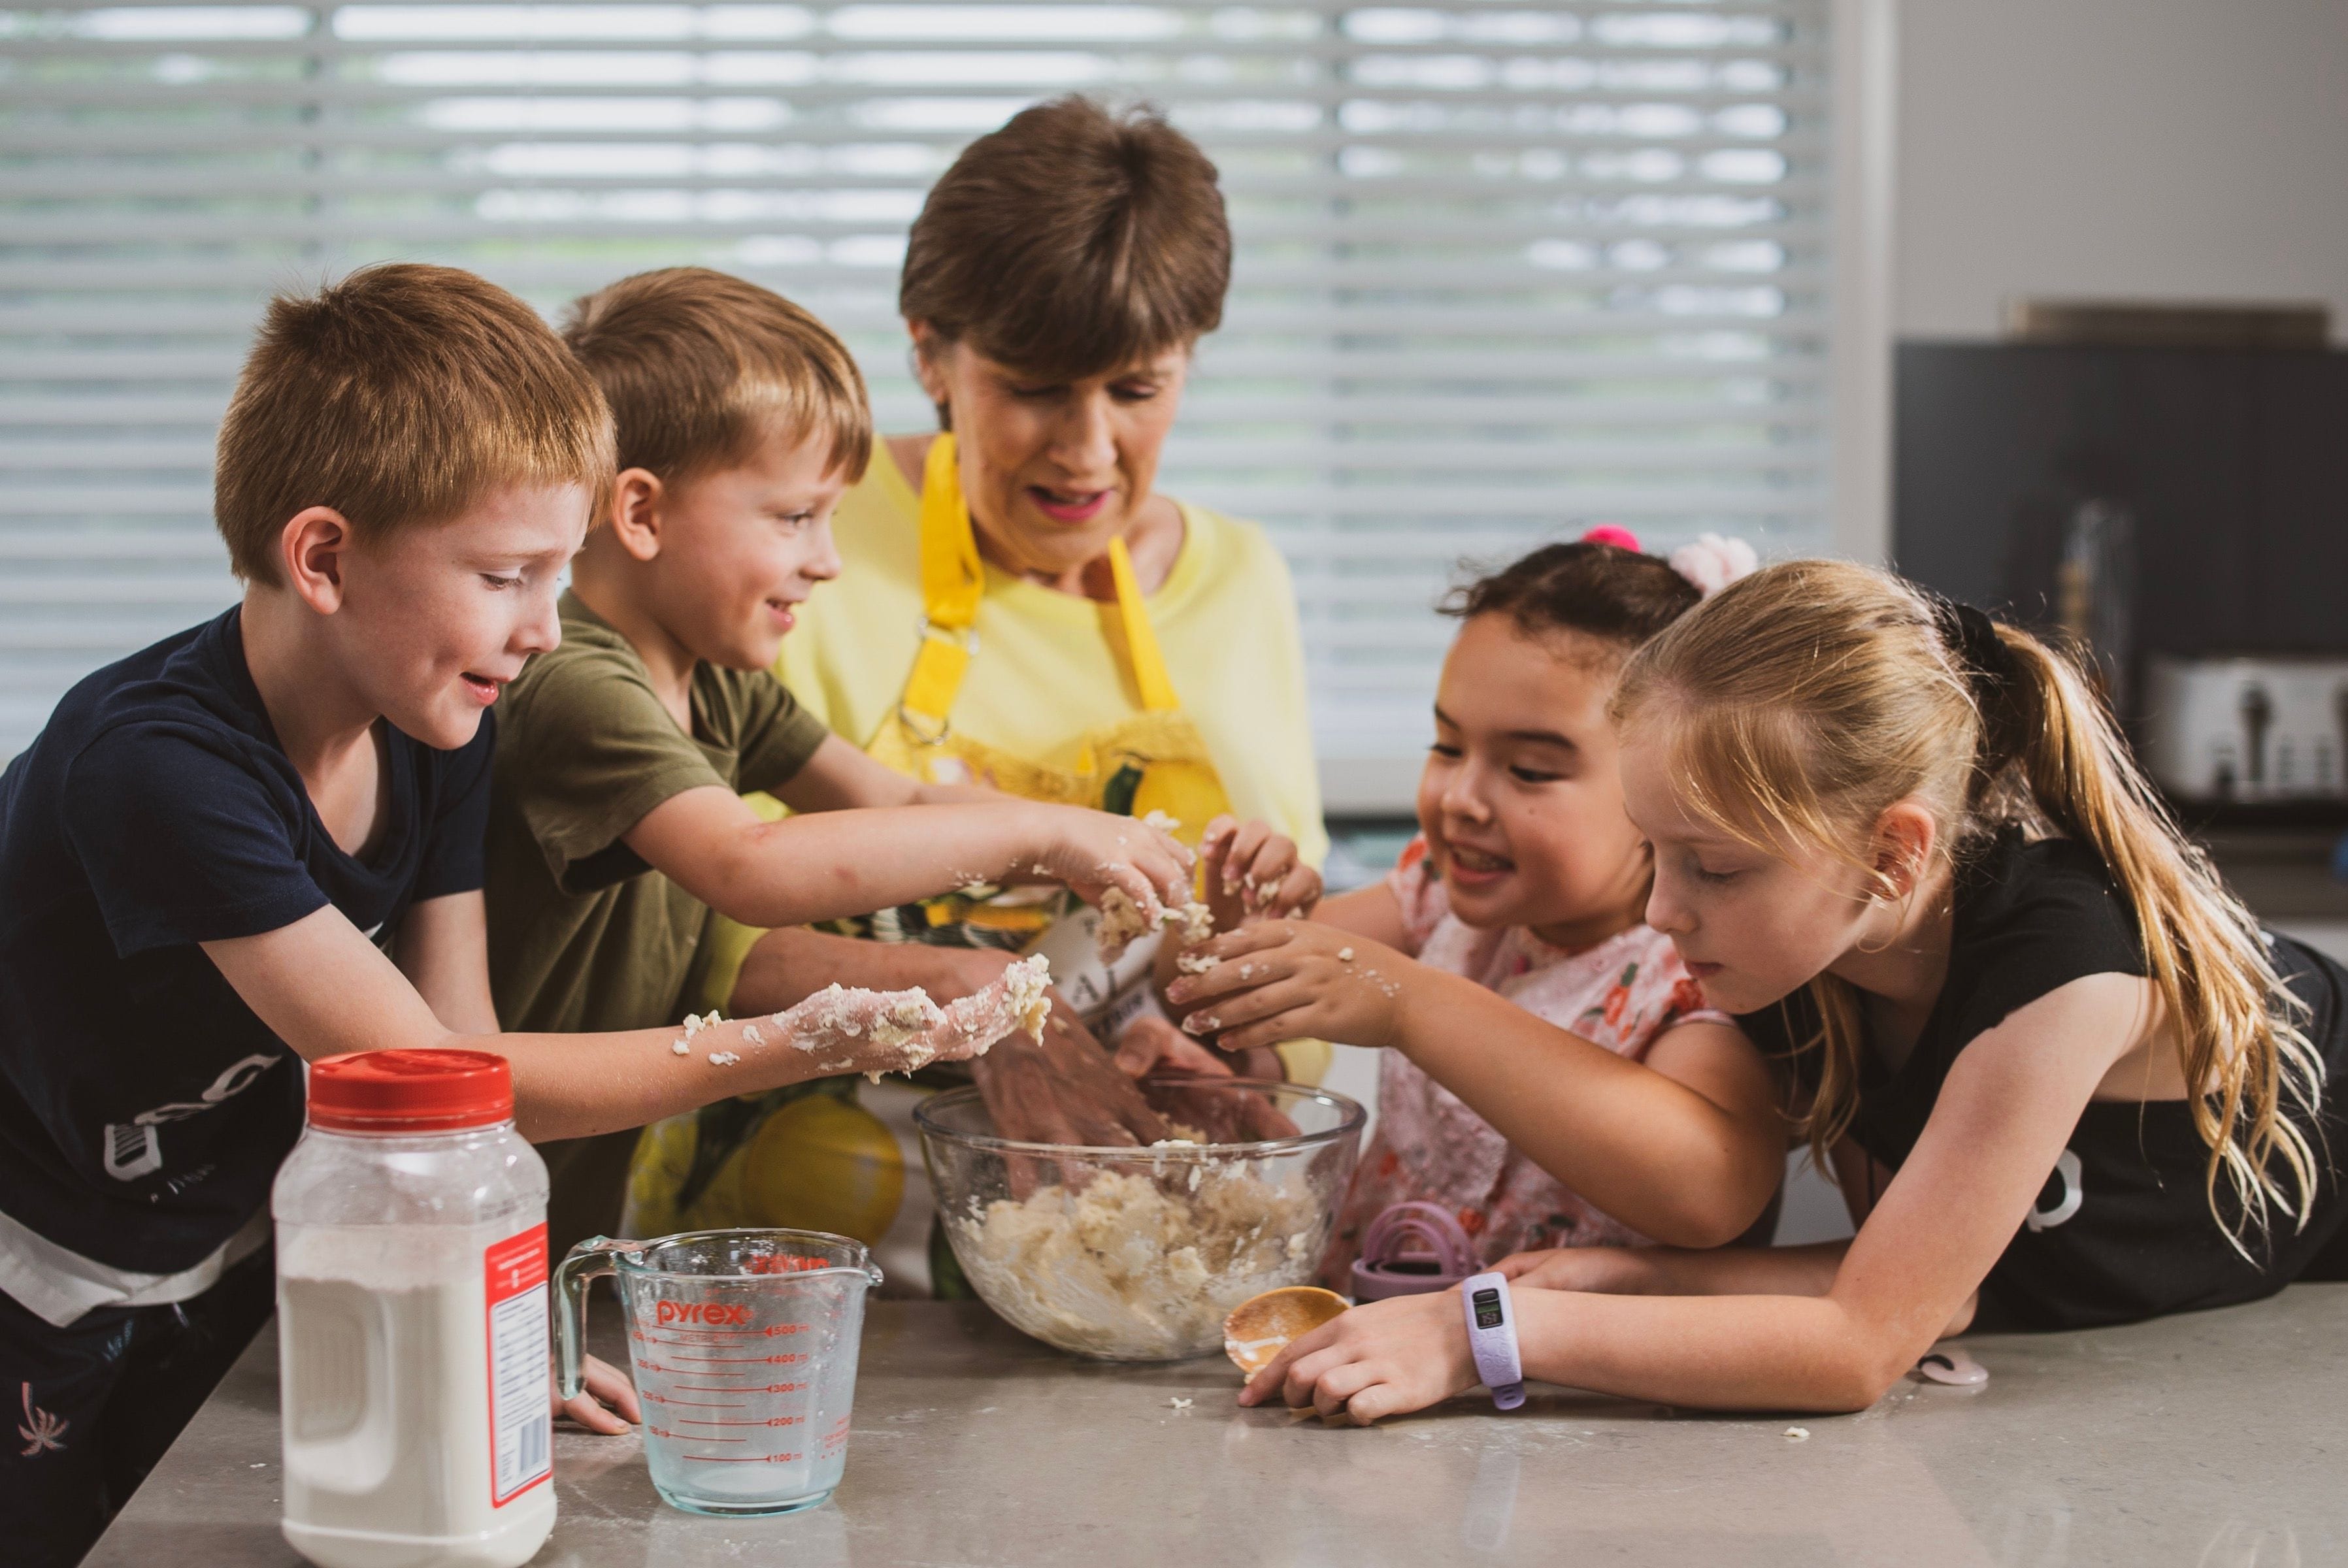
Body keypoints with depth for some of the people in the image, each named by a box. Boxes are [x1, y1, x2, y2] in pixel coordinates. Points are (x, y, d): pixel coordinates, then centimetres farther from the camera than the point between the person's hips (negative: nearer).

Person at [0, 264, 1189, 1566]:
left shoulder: (434, 727, -9)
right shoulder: (156, 764, -32)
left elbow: (452, 1044, -7)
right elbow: (430, 1079, -32)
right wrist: (800, 1044, -36)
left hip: (230, 1285, 7)